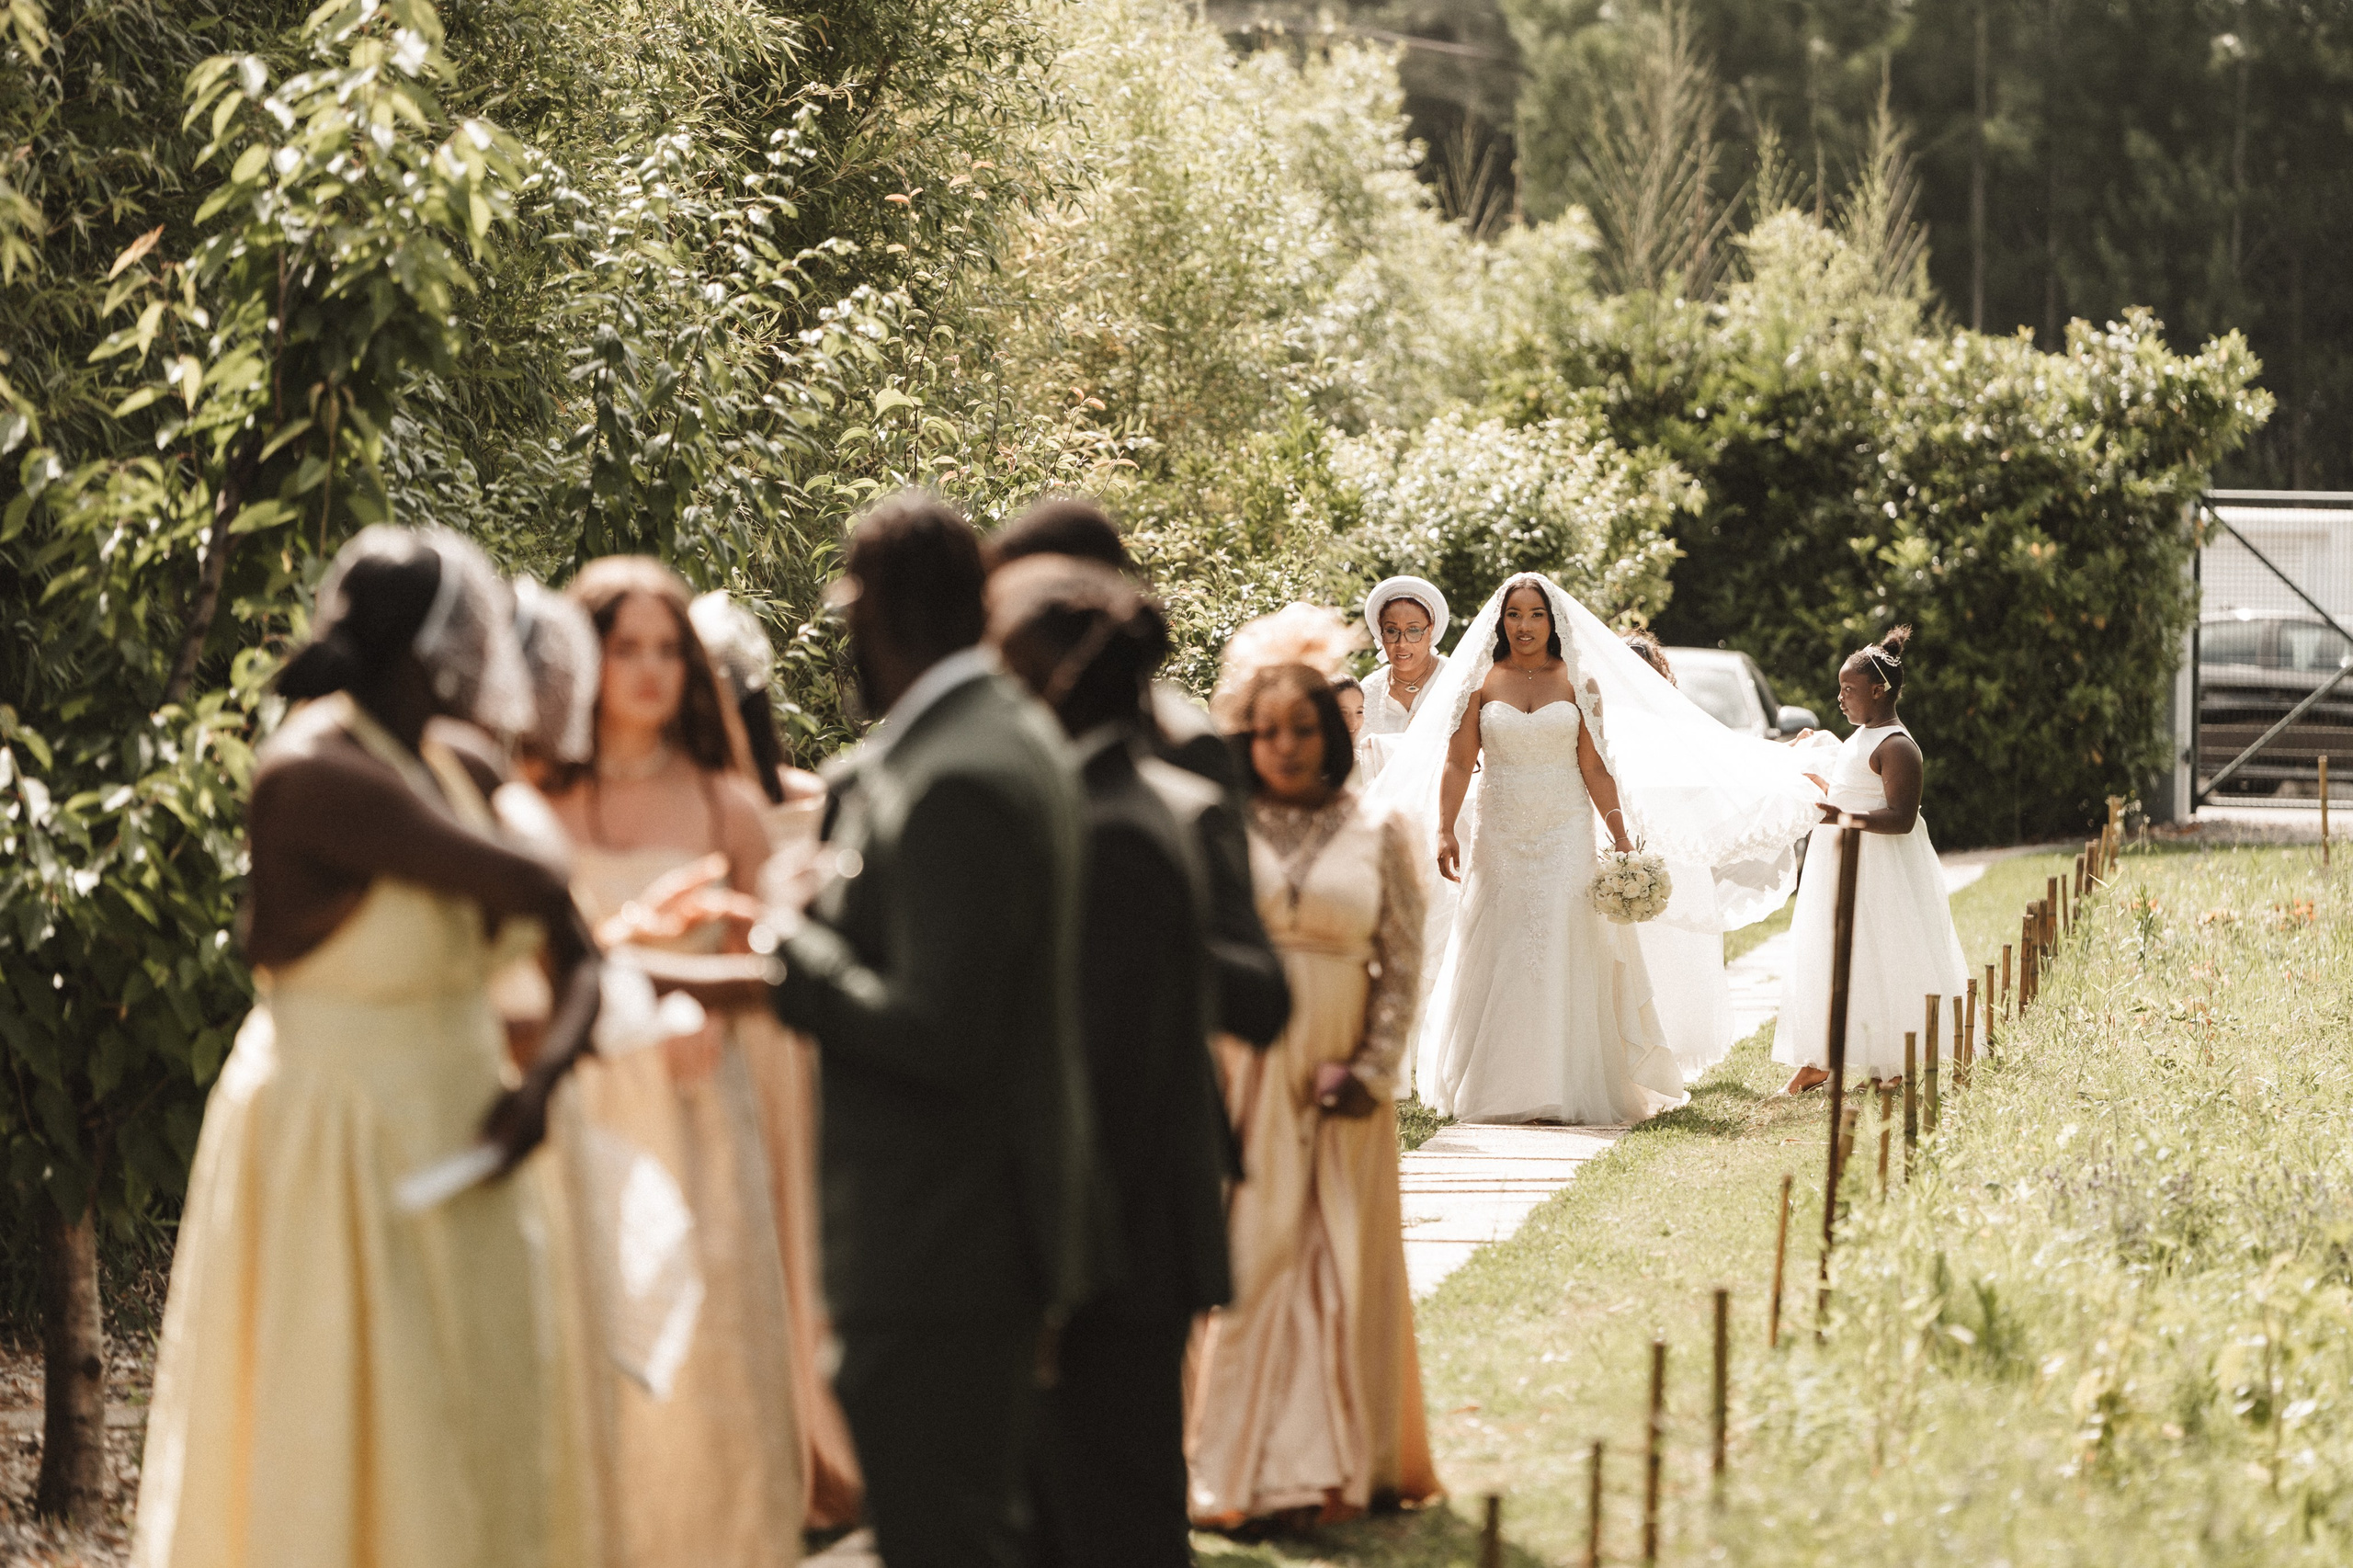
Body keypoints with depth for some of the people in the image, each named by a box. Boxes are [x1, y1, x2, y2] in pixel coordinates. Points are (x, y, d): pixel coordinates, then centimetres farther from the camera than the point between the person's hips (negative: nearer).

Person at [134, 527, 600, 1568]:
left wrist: (541, 1077, -9)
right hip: (343, 1149, -8)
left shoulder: (448, 768, 7)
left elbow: (572, 943, 8)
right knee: (342, 1443, -2)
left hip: (448, 1129, 8)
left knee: (465, 1437, 13)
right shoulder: (314, 773, -20)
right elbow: (530, 888, -25)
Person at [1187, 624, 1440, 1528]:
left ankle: (1332, 1468, 11)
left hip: (1338, 1081, 1)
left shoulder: (1378, 839, 4)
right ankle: (1238, 1474, 1)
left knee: (1341, 1265, 3)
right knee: (1244, 1259, -3)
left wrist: (1369, 1071, -8)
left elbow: (1403, 970, 3)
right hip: (1241, 1072, -1)